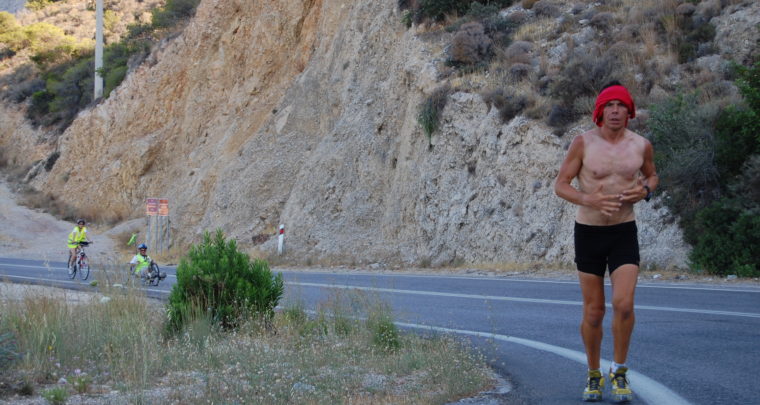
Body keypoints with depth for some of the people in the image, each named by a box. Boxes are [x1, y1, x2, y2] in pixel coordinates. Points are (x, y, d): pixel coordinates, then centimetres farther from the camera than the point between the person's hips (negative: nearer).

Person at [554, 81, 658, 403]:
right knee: (593, 313, 5)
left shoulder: (641, 145, -2)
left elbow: (652, 175, 18)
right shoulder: (584, 142, -9)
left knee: (623, 304, -17)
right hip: (588, 232, -1)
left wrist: (646, 190, -7)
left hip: (624, 233, 1)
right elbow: (560, 185, -7)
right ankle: (593, 375, 25)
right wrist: (589, 200, -26)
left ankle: (619, 371, 3)